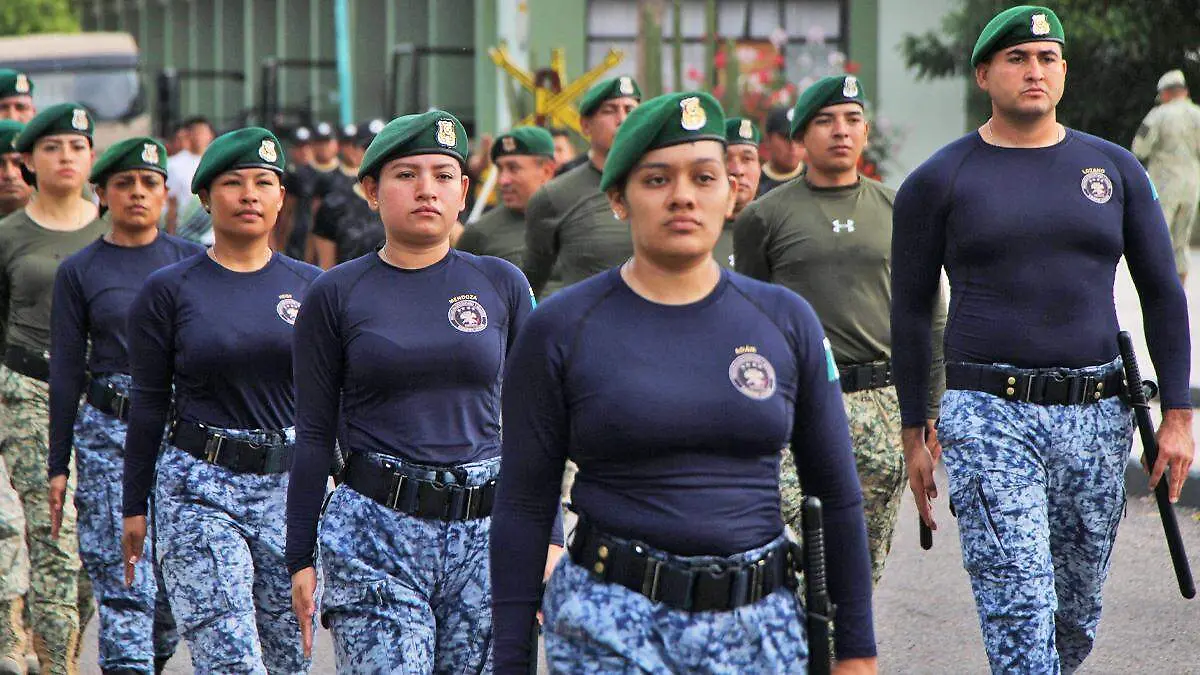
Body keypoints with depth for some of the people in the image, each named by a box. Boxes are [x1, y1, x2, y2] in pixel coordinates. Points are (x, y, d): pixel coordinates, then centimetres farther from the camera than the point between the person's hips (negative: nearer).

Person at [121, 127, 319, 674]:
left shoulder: (310, 286, 8)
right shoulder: (168, 290, 0)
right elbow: (148, 407, 3)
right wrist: (134, 508, 3)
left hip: (293, 486, 3)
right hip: (200, 490, -3)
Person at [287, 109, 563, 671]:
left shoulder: (502, 285, 8)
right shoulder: (334, 296, 3)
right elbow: (314, 435, 5)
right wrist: (300, 558, 3)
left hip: (486, 528, 2)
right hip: (375, 531, -2)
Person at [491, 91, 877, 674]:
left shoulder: (785, 320, 6)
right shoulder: (561, 330, -1)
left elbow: (839, 495, 10)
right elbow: (523, 510, 1)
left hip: (760, 626, 3)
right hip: (611, 625, -3)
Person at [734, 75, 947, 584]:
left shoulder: (897, 211, 12)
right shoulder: (764, 217, 6)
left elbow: (929, 317, 15)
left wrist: (930, 409, 10)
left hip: (881, 405, 3)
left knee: (864, 563, 5)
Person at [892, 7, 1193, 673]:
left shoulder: (1114, 169, 9)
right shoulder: (939, 180, 2)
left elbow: (1163, 294, 12)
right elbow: (910, 313, 6)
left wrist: (1177, 416, 5)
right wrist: (914, 435, 3)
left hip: (1096, 417, 3)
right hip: (988, 417, -3)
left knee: (1078, 609, 12)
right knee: (1019, 606, -13)